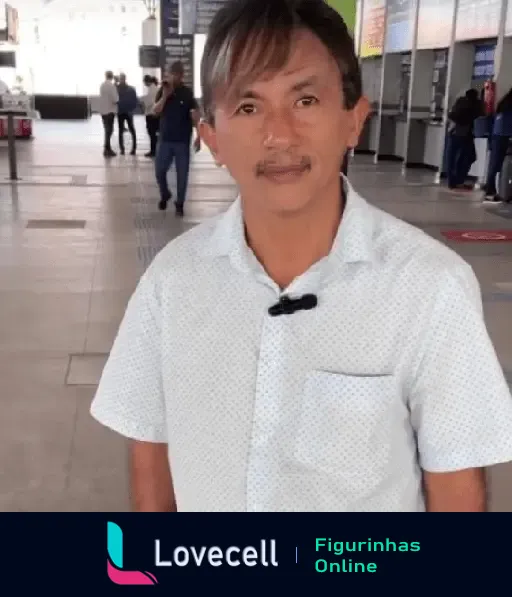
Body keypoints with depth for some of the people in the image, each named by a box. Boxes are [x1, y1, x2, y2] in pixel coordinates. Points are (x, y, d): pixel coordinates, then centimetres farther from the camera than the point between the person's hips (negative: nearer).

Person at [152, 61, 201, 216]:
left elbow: (195, 115, -6)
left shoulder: (187, 92, -5)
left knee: (182, 174, 2)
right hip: (164, 139, 2)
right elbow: (156, 112, -5)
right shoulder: (162, 91, 2)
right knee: (159, 171, 5)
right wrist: (165, 96, -18)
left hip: (183, 140, -2)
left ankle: (179, 203, 16)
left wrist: (198, 136, -12)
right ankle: (164, 195, 31)